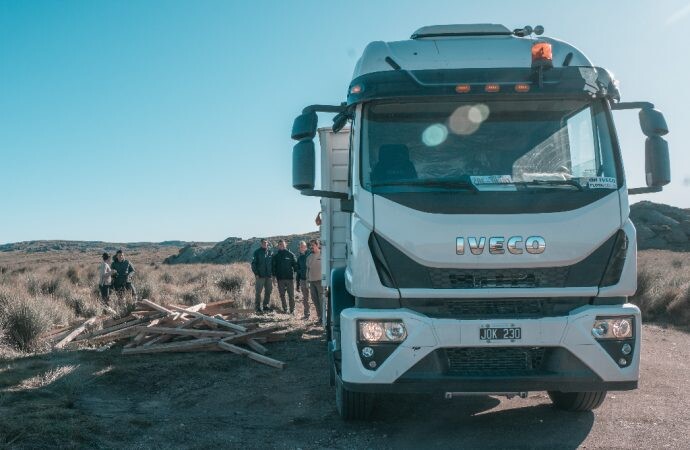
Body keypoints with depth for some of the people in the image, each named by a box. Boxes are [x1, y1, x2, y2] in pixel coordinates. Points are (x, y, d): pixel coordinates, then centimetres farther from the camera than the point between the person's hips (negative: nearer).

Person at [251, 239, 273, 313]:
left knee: (268, 291, 8)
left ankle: (266, 306, 18)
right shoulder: (257, 252, -2)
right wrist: (256, 273, -12)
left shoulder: (269, 252, 11)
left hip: (268, 275, 5)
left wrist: (272, 272, 8)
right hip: (260, 275, -5)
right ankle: (257, 307, 4)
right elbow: (253, 263, -4)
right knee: (258, 292, -2)